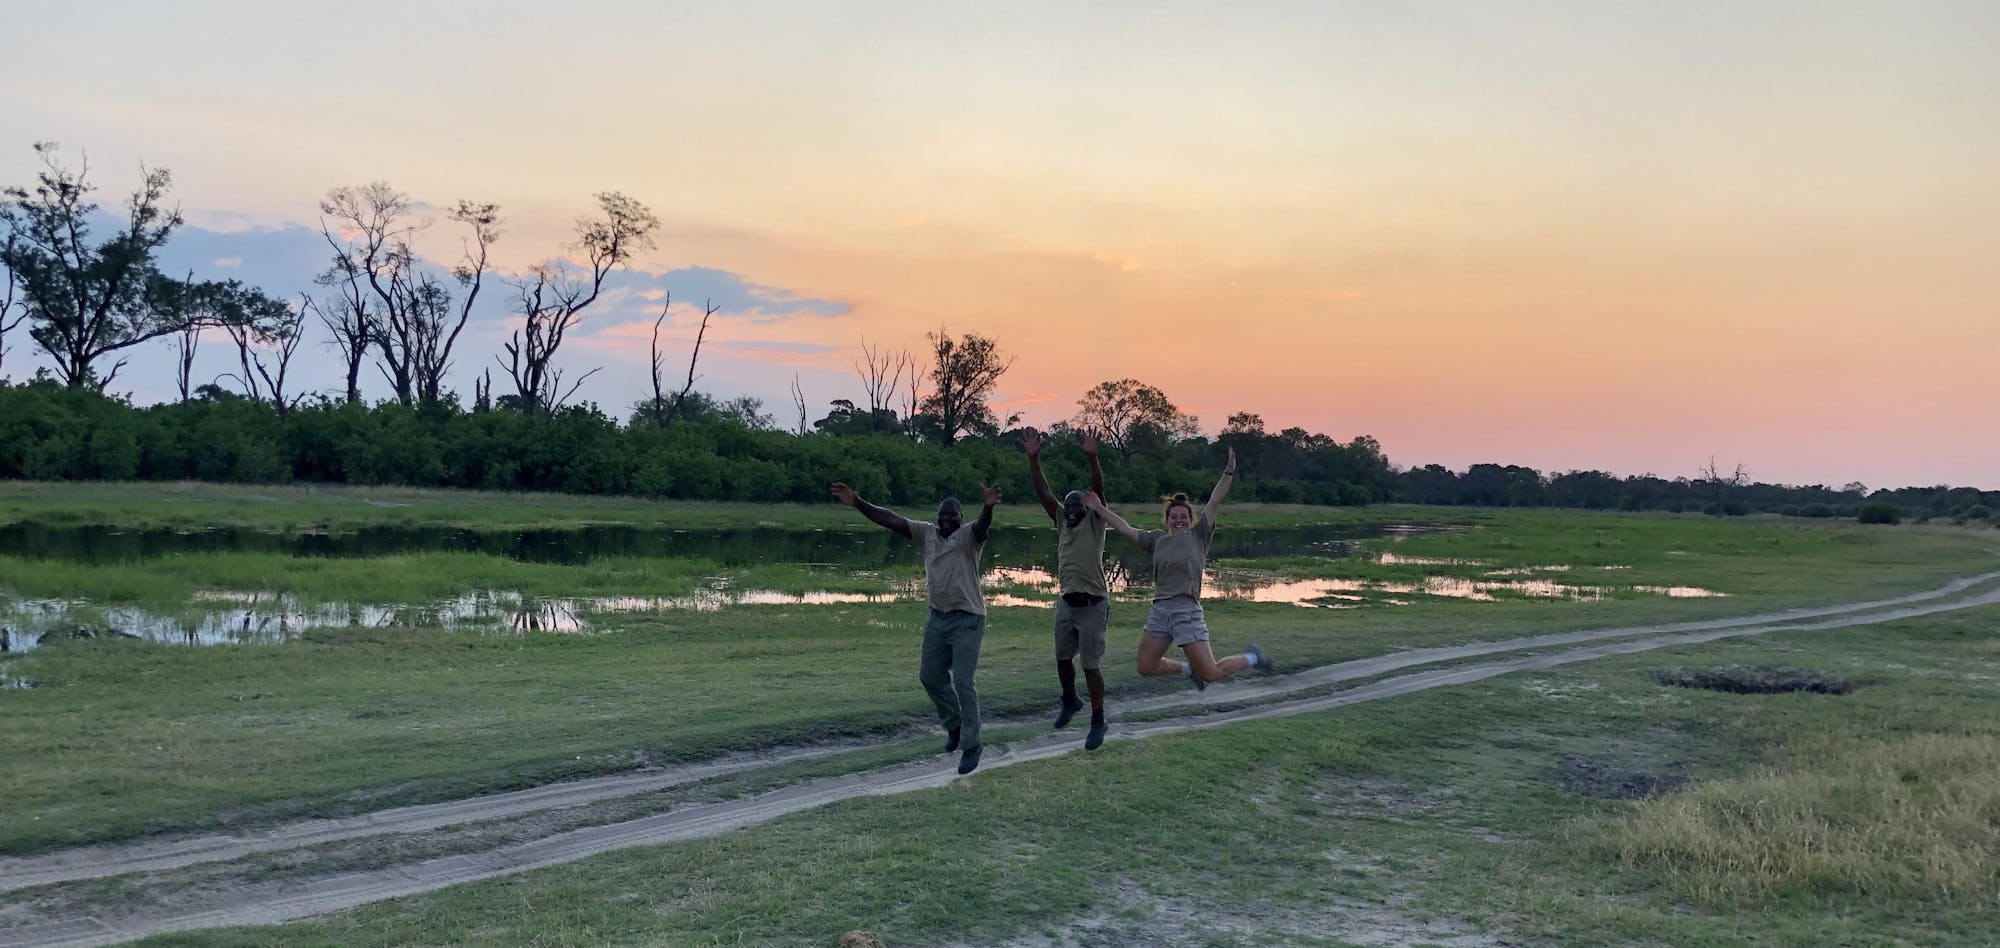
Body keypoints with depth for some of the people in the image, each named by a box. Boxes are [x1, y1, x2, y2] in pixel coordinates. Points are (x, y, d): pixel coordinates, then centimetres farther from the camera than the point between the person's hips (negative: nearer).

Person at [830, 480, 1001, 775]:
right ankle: (954, 725, 37)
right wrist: (857, 503, -8)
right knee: (930, 676, 14)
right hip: (937, 617, 6)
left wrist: (989, 507, -56)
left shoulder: (968, 536, -10)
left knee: (963, 682, -7)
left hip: (967, 620, -6)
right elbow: (892, 520, 1)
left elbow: (982, 526, -33)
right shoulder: (927, 533, 5)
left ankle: (970, 746, 4)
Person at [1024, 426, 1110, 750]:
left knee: (1091, 665, -4)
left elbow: (1098, 489, -19)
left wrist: (1092, 457, -31)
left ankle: (1098, 721, 5)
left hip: (1092, 604, -6)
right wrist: (1033, 458, -8)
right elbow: (1043, 491, 3)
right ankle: (1070, 702, 41)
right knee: (1063, 658, 17)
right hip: (1066, 602, 6)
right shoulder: (1062, 520, 9)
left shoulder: (1095, 522, -4)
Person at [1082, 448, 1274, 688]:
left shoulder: (1199, 536, 4)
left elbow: (1215, 501, -4)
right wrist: (1100, 509, 18)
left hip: (1187, 610, -5)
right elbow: (1125, 529, 18)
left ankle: (1252, 658, 22)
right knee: (1145, 667, 10)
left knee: (1211, 674, -6)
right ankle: (1189, 669, 33)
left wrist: (1228, 472, -13)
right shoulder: (1157, 539, 14)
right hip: (1159, 609, 5)